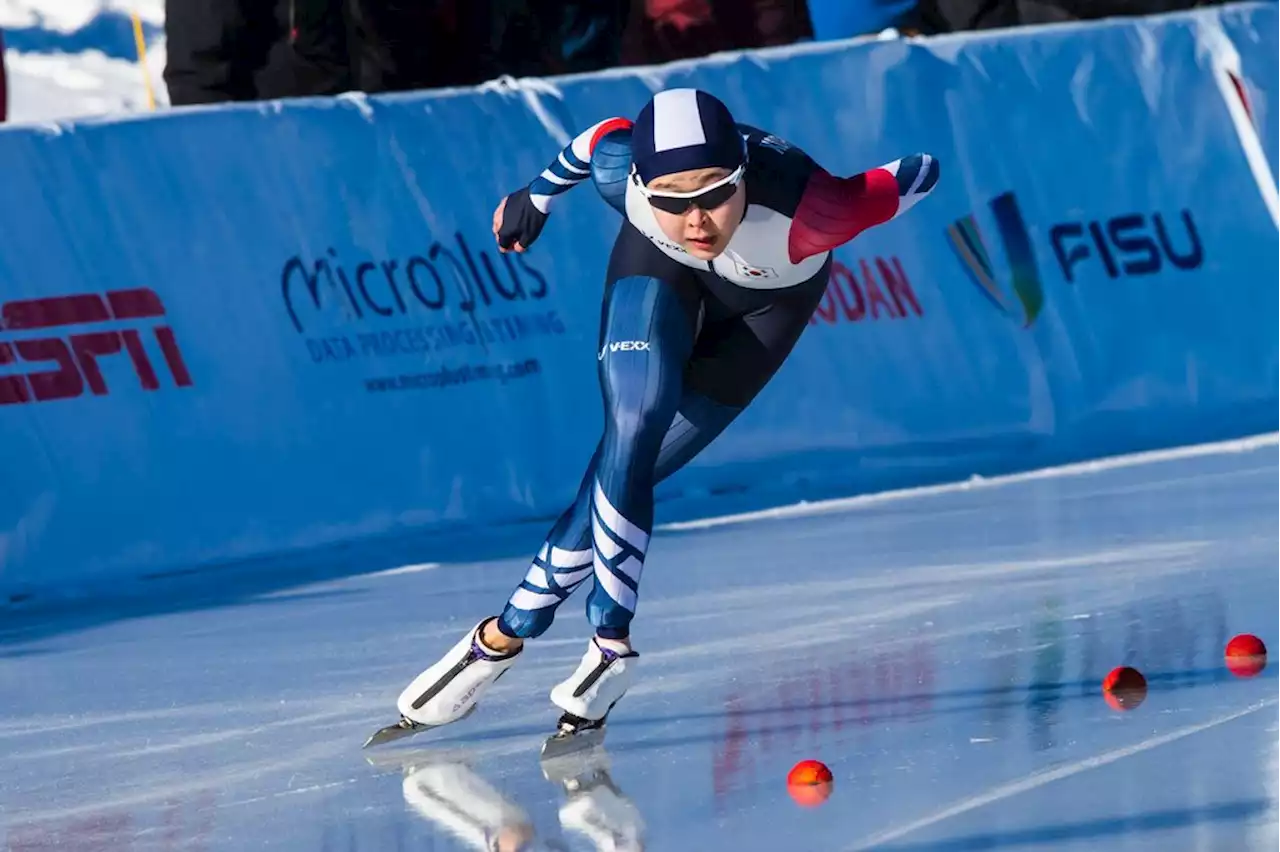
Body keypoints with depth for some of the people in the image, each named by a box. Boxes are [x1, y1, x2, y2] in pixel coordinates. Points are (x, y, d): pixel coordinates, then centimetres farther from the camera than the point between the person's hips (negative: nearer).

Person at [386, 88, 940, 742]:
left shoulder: (802, 209, -45)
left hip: (771, 297, -1)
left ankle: (511, 633, 1)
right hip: (662, 268, 1)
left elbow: (920, 175, -29)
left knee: (627, 468, -9)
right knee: (631, 428, -19)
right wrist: (537, 195, 7)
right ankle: (610, 639, -5)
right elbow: (602, 138, -11)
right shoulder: (623, 174, -36)